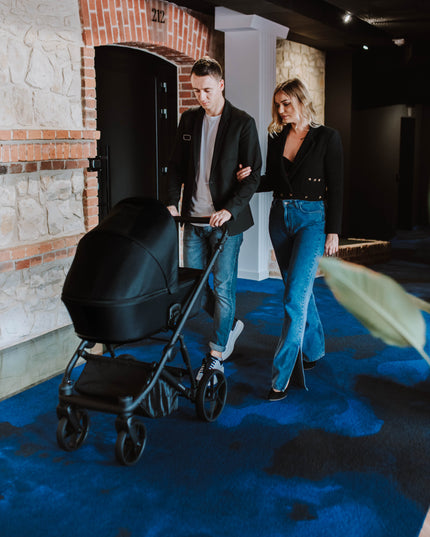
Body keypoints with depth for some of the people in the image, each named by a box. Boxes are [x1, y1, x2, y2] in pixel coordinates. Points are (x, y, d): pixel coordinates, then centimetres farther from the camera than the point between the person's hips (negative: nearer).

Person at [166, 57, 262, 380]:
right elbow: (176, 166, 13)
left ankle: (216, 356, 11)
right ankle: (230, 325, 33)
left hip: (226, 219, -5)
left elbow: (254, 174, -8)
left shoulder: (243, 123, -5)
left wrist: (230, 210, -19)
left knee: (223, 286, -1)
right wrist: (172, 203, -1)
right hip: (194, 218, 5)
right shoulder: (189, 120, 10)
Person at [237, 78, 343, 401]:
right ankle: (314, 350, 34)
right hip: (280, 217, 6)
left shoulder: (327, 138, -6)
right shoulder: (276, 138, 8)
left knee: (295, 296, -14)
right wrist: (250, 178, -5)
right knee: (300, 291, 15)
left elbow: (335, 187, -6)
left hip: (312, 219, -6)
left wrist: (333, 232, -10)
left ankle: (281, 376, -10)